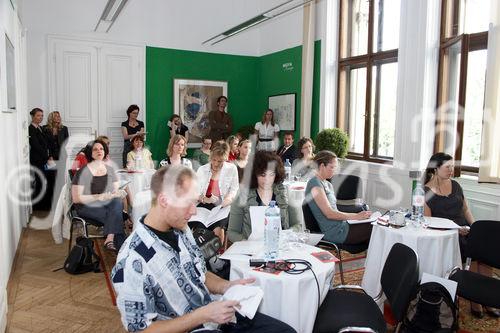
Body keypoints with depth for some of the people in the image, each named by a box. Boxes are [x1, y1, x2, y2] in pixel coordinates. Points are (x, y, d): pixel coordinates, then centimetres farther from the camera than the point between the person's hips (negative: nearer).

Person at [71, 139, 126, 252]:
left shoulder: (110, 170, 10)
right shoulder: (83, 172, -6)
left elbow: (117, 190, 10)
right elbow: (76, 198, -11)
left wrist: (120, 193, -16)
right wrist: (98, 197, -22)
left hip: (109, 205, 4)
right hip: (88, 208, -4)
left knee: (117, 202, -31)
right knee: (116, 215, -30)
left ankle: (109, 239, -38)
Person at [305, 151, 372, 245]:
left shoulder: (328, 185, 16)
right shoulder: (315, 184, -13)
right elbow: (329, 213, -18)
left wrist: (357, 215, 2)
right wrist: (356, 216, -15)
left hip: (341, 225, 9)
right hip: (335, 232, -9)